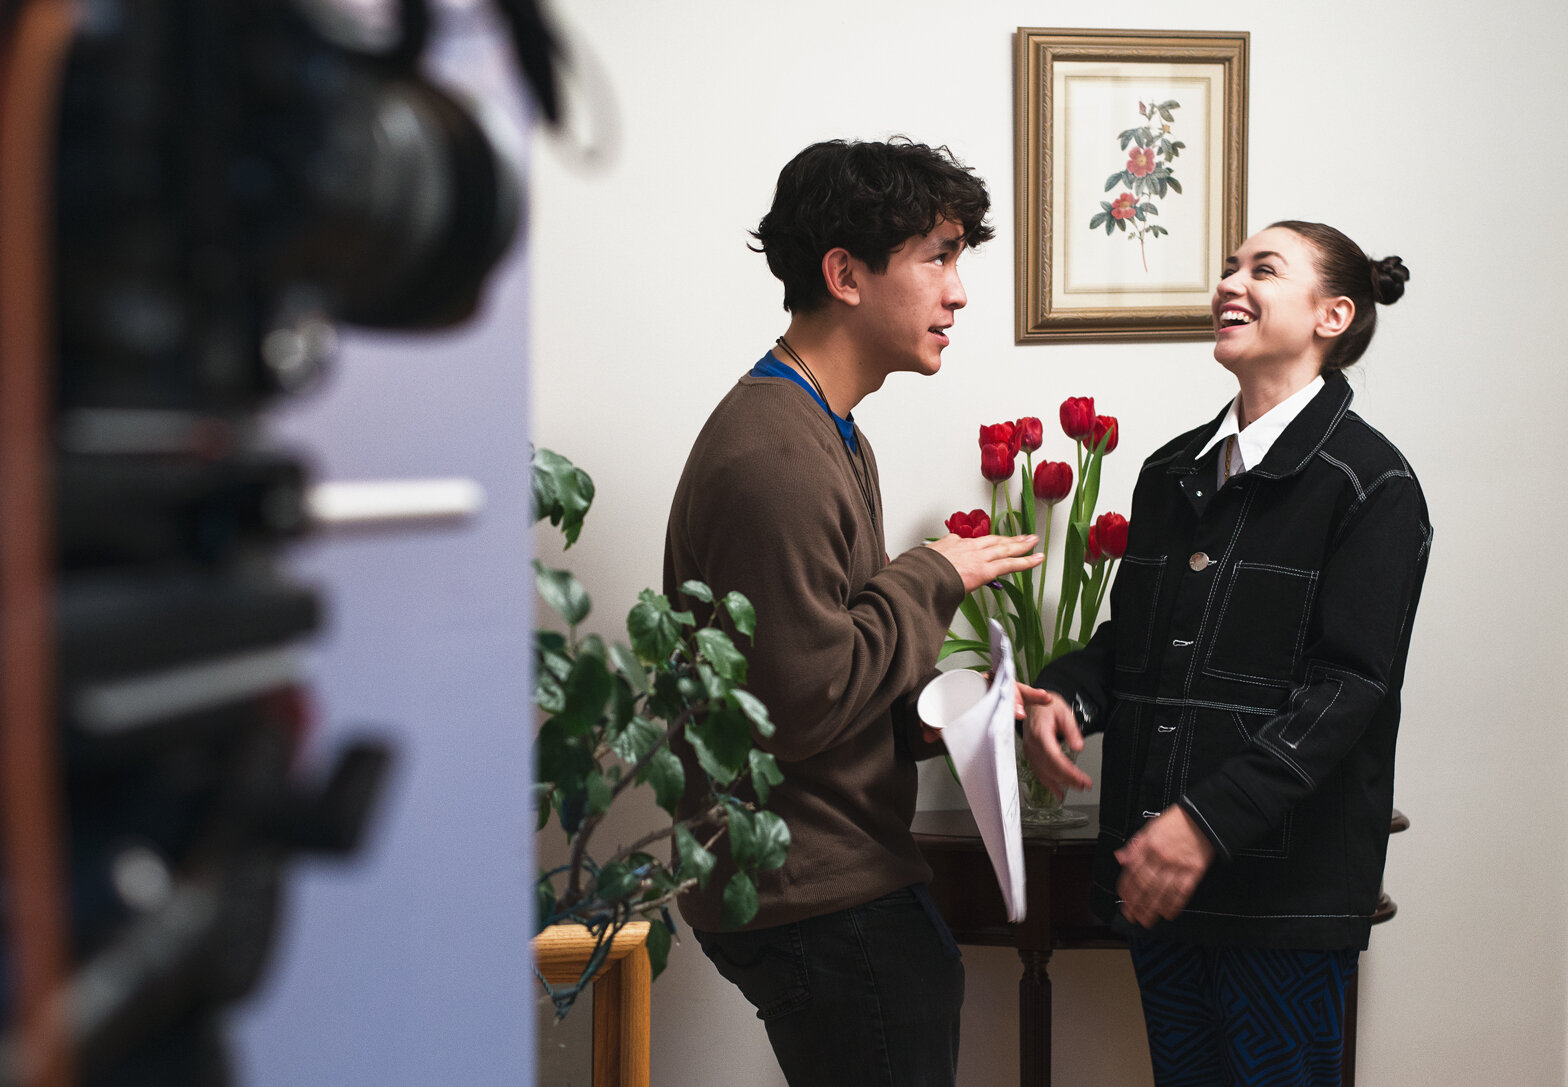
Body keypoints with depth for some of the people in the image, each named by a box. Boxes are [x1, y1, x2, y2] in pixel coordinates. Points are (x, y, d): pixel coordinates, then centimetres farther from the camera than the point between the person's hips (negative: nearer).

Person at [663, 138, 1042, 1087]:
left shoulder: (824, 435, 14)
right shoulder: (774, 461, -21)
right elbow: (799, 707, -23)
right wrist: (932, 579, -12)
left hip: (841, 879, 10)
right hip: (818, 903, -10)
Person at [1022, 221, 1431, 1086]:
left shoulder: (1370, 484, -8)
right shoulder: (1171, 473, 13)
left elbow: (1348, 685, -14)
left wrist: (1210, 818, -22)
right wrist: (1065, 696, -3)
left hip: (1286, 884, -6)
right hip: (1157, 877, 6)